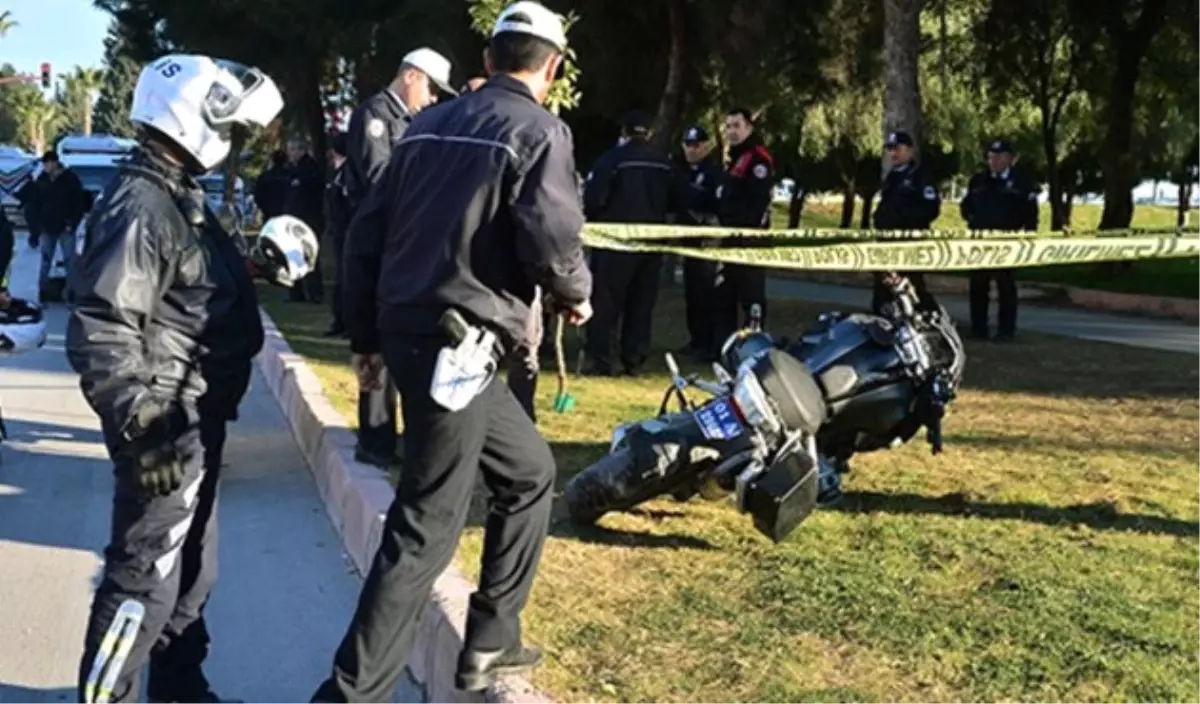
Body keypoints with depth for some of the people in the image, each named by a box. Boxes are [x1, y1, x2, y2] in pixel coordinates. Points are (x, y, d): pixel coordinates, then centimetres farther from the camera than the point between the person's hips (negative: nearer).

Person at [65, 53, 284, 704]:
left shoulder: (179, 197, 13)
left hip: (199, 416, 11)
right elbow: (99, 335, -26)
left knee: (192, 566, 21)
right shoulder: (140, 207, -20)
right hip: (169, 424, -11)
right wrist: (139, 429, -28)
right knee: (146, 578, -3)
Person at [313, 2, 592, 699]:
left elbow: (366, 233, 14)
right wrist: (577, 293, 4)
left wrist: (367, 336, 20)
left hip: (409, 332, 8)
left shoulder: (430, 124, 15)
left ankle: (491, 641, 29)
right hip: (457, 344, -8)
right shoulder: (539, 131, -5)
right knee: (426, 530, -2)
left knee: (530, 472, 23)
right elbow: (551, 240, -18)